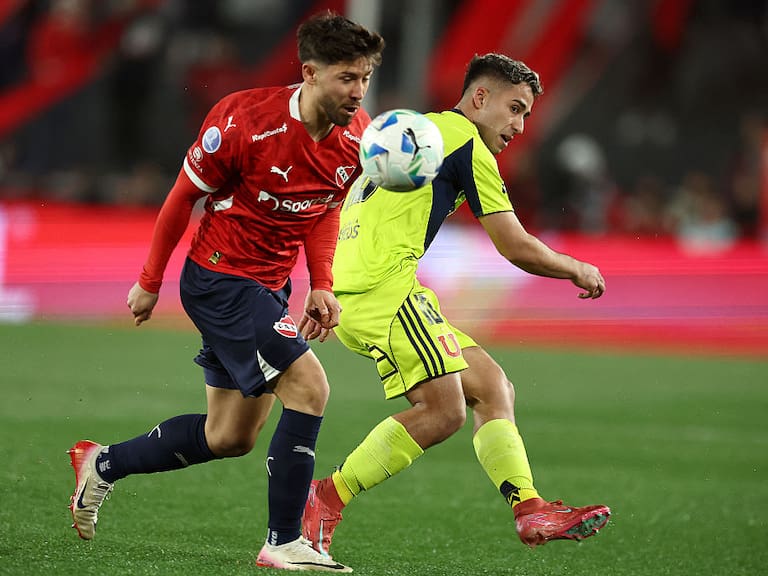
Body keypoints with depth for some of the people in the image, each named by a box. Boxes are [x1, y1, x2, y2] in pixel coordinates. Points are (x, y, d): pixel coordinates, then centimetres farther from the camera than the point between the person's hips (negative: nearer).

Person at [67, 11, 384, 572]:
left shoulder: (358, 135, -5)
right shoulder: (245, 121, -22)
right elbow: (184, 194, -9)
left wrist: (321, 284, -1)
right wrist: (150, 281, -2)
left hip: (270, 288, 8)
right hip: (219, 278, -8)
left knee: (231, 437, 13)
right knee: (309, 386, -21)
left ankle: (102, 464, 33)